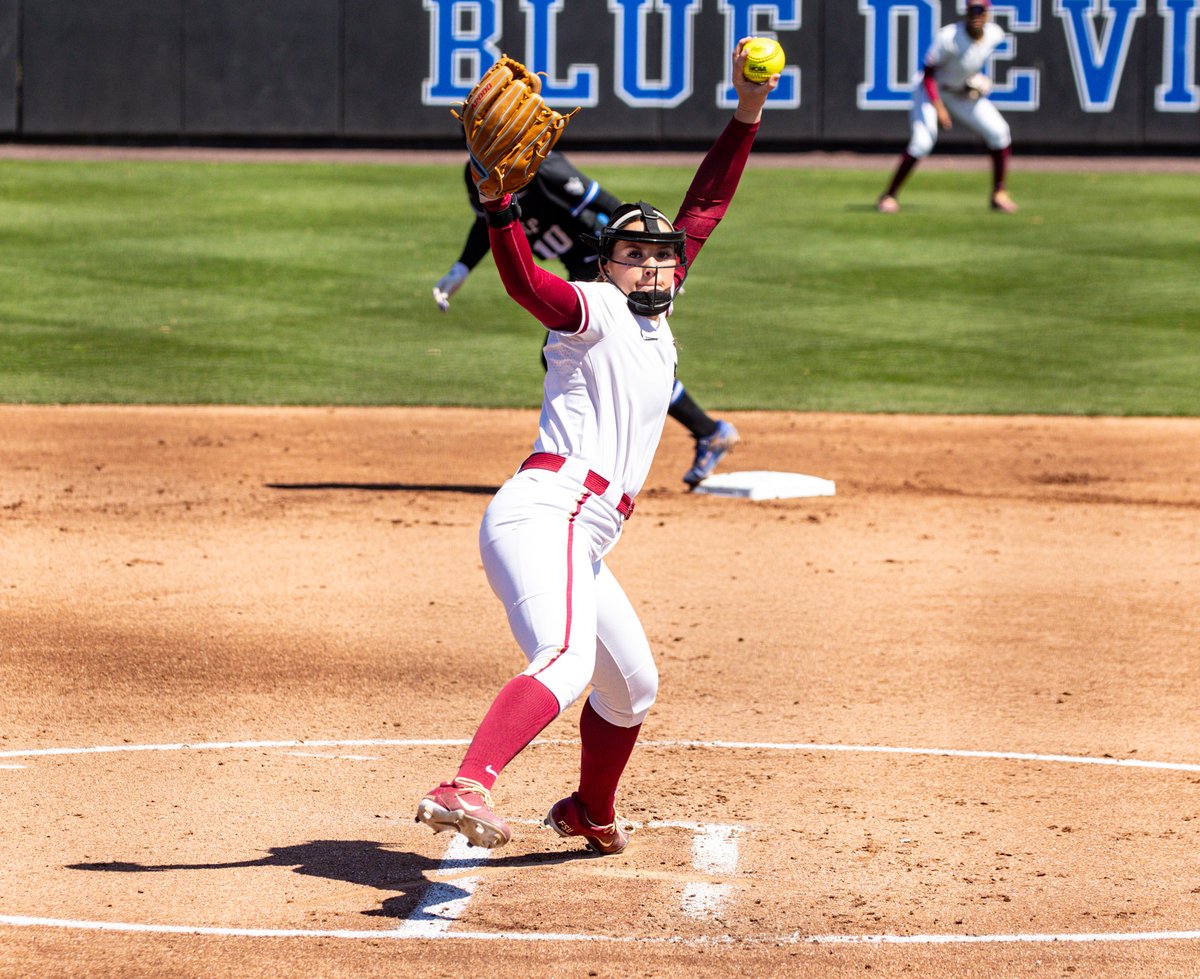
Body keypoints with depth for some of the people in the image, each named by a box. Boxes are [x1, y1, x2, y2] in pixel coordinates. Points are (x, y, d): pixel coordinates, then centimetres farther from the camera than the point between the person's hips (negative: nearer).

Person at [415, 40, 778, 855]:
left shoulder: (657, 314, 23)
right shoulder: (596, 311, 0)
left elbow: (705, 208, 24)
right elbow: (527, 282, -20)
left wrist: (748, 115, 19)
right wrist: (499, 201, -35)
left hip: (580, 543, 10)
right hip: (546, 512, -10)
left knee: (631, 688, 25)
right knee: (565, 662, -33)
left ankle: (591, 814, 48)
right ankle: (465, 789, -53)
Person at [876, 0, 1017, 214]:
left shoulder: (995, 34, -13)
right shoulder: (949, 37, -31)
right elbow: (928, 73, -24)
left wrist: (975, 76, 3)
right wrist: (938, 108, -30)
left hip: (963, 92, 6)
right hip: (931, 91, -6)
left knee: (999, 133, -3)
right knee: (922, 141, -24)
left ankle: (998, 194, 11)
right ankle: (888, 196, -13)